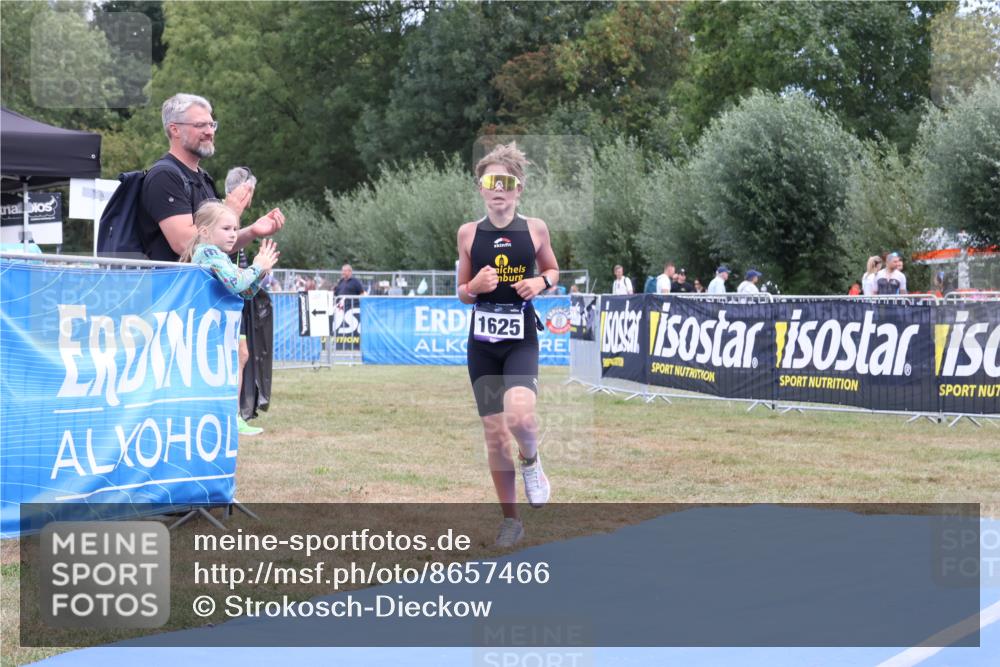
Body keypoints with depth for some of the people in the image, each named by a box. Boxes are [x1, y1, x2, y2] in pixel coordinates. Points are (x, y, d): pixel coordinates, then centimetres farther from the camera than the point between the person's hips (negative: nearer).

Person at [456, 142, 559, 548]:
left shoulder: (535, 229, -1)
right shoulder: (469, 233, 1)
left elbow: (553, 271, 15)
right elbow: (462, 294, 9)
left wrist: (541, 283, -7)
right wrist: (475, 287, -13)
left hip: (521, 340, -2)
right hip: (482, 342, 2)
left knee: (520, 416, -27)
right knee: (494, 435, 5)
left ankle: (531, 460, 9)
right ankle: (510, 520, 20)